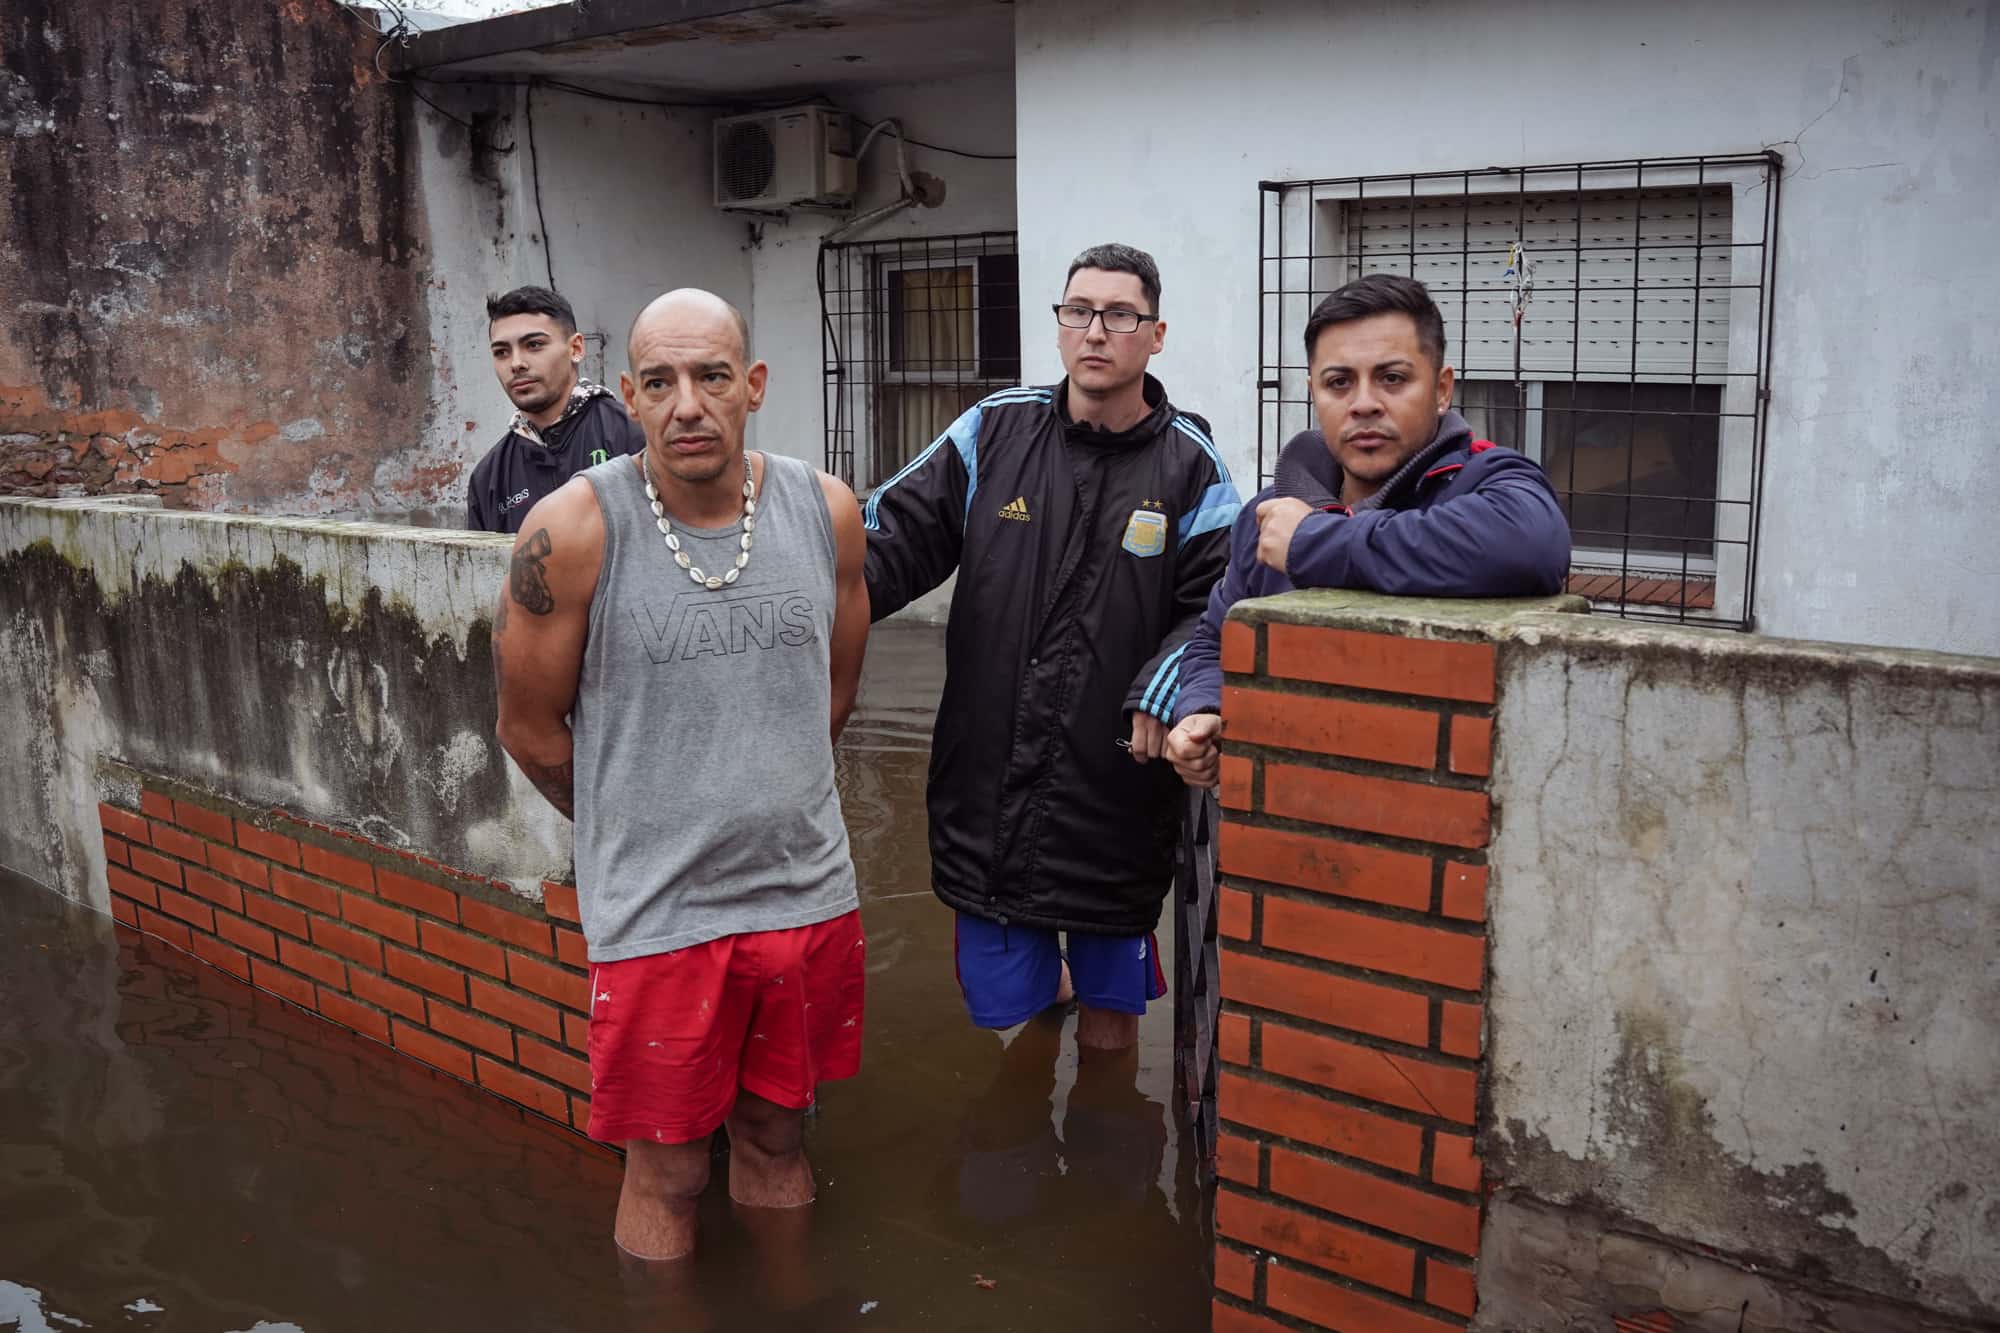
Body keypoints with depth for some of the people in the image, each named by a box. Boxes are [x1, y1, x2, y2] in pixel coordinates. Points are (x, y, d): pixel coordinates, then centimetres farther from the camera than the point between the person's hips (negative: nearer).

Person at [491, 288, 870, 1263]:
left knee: (777, 1137, 21)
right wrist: (637, 829, 9)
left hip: (808, 894, 3)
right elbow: (529, 726, -3)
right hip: (655, 914, -3)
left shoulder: (827, 512, -3)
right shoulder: (573, 531, -14)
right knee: (667, 1172, 11)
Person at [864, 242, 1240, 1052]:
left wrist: (1163, 692, -24)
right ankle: (1048, 978, 45)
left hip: (1117, 795, -1)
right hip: (988, 781, 1)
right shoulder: (992, 433, 3)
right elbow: (896, 538, 2)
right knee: (1001, 1010, 14)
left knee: (1111, 1029, 13)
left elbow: (1218, 605, -6)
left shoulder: (1190, 467, 0)